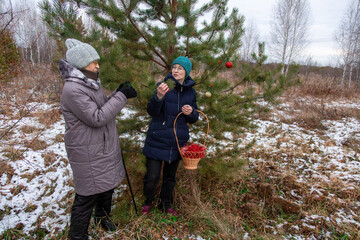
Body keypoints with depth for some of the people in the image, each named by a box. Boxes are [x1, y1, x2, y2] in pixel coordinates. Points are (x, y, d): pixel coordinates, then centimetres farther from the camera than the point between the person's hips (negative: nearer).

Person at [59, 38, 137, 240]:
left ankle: (103, 216, 48)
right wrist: (121, 96, -24)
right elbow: (97, 118, -26)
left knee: (108, 185, 23)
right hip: (88, 154, -9)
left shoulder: (90, 82, 7)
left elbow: (104, 107, 14)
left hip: (105, 147, 9)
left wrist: (119, 93, -3)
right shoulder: (72, 89, -23)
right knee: (88, 195, 4)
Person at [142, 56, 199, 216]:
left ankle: (166, 205, 40)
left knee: (170, 177, 17)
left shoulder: (191, 92, 4)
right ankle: (148, 202, 31)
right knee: (152, 177, 0)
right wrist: (159, 96, -40)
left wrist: (191, 112, -12)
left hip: (177, 142, 4)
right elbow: (152, 111, -20)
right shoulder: (164, 86, -9)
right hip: (158, 140, -3)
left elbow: (194, 119, 11)